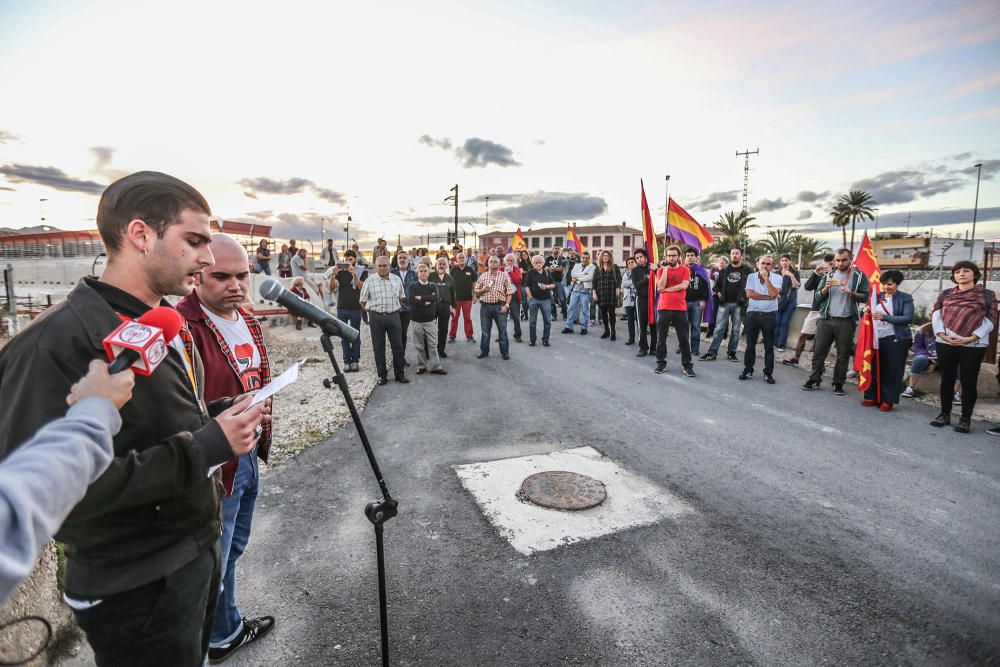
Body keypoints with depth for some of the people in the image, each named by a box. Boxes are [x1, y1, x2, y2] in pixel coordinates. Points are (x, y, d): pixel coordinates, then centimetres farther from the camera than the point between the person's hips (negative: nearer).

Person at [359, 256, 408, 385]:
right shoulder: (369, 281, -1)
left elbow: (401, 297, 17)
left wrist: (395, 308, 11)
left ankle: (400, 373, 16)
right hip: (376, 318, -2)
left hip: (394, 316, 2)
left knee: (398, 345, 4)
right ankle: (382, 375, 16)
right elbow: (362, 301, 4)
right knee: (378, 347, 5)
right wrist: (372, 311, 3)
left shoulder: (396, 279, 6)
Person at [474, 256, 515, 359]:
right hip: (485, 306, 2)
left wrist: (506, 305, -10)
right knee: (485, 330, 9)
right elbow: (475, 291, 12)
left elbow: (509, 292, -1)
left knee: (502, 329, 2)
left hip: (500, 306, -2)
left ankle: (505, 352, 12)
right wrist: (482, 290, -9)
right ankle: (484, 351, 21)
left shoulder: (504, 276, 3)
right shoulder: (483, 276, 10)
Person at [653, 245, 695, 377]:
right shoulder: (661, 270, 6)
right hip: (663, 308, 1)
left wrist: (666, 289, -11)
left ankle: (687, 366, 9)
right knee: (661, 338, 5)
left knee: (684, 339, 3)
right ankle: (661, 364, 15)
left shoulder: (685, 269, 3)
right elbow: (660, 287, -9)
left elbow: (684, 285, -12)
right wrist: (665, 270, -11)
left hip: (680, 309, -1)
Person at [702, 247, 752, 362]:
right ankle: (712, 352, -2)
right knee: (719, 328, -1)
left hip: (738, 304, -2)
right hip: (724, 303, 2)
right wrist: (719, 294, 5)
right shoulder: (724, 270, 12)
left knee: (735, 330, 5)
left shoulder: (748, 270, 3)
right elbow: (717, 284, 19)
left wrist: (745, 296, -7)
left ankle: (731, 352, 13)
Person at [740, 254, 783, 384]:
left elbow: (774, 293, -17)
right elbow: (749, 294, -10)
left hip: (769, 315, -1)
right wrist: (768, 297, -12)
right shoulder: (751, 277, 4)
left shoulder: (777, 278, 0)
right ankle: (748, 370, 17)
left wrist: (766, 277, -16)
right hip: (753, 314, 1)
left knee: (769, 346, 4)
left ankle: (768, 373, 12)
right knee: (750, 344, 7)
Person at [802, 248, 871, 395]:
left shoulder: (859, 276, 3)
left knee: (843, 354, 4)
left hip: (846, 321, -2)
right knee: (819, 351, 2)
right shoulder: (828, 276, 10)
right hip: (826, 319, 2)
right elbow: (818, 297, 7)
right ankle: (814, 380, 9)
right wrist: (826, 288, -11)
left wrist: (851, 293, -17)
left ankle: (838, 383, 13)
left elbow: (865, 296, -1)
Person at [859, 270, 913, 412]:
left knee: (892, 371, 1)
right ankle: (873, 397, 12)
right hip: (877, 338, 3)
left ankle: (888, 400, 9)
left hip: (895, 340, -3)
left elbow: (908, 318, -10)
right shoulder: (877, 296, 11)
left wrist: (885, 317, -20)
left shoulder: (905, 298, 1)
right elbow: (872, 314, 17)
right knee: (875, 368, 3)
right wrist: (867, 311, -7)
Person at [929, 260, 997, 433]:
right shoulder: (945, 294, 12)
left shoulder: (987, 294, 5)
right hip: (945, 344, 2)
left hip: (974, 345, -2)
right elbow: (936, 315, 5)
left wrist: (971, 338, -13)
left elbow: (990, 320, -1)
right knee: (947, 380, 9)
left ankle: (966, 418, 10)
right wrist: (942, 335, -10)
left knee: (969, 382, 2)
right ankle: (945, 414, 18)